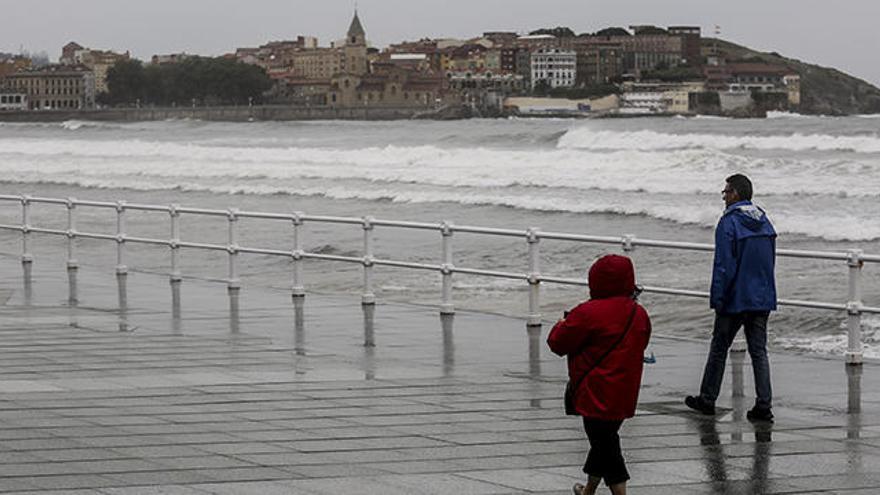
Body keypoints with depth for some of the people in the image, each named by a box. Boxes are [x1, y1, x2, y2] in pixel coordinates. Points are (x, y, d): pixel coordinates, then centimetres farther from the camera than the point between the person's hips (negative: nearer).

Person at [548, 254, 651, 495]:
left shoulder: (588, 313, -19)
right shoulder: (639, 314, 3)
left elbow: (557, 343, -10)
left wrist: (564, 324, 13)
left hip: (597, 396, -8)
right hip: (624, 396, 8)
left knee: (605, 443, -1)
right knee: (603, 440, 22)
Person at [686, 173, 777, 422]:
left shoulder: (729, 222, -14)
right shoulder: (764, 222, 8)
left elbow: (723, 265, -17)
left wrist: (717, 299, -12)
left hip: (735, 299, -6)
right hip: (763, 299, 6)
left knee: (719, 348, 8)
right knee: (759, 351, 5)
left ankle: (707, 399, 17)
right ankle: (764, 404, -3)